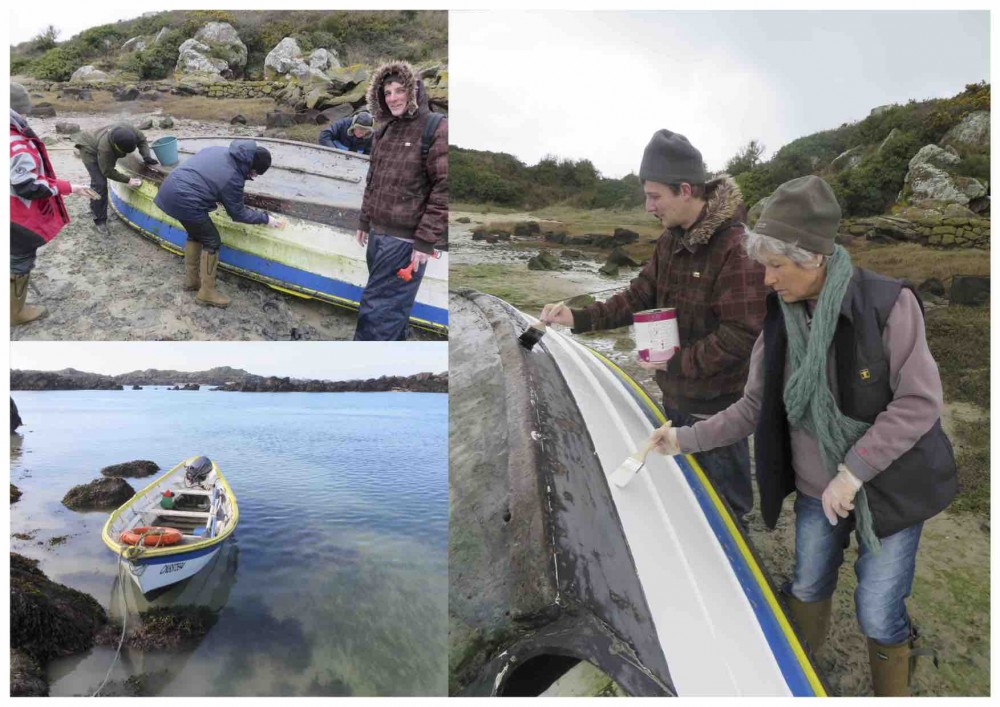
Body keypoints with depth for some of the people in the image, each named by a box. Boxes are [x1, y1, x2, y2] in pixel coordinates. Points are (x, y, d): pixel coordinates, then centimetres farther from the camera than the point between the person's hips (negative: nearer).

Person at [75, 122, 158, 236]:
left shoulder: (130, 130, -34)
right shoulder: (105, 148, -46)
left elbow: (142, 140, -13)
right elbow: (108, 172, -33)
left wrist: (146, 157, -26)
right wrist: (128, 180, -34)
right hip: (89, 150, -7)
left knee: (98, 180, 25)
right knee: (100, 184, -17)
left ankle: (95, 207, 46)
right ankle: (99, 221, -8)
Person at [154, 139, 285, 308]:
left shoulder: (221, 150, 8)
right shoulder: (233, 178, -13)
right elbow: (238, 213, -1)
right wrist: (265, 218, 8)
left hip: (170, 188, 9)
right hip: (184, 200, -9)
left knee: (195, 234, 25)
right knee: (212, 242, 4)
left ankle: (191, 279, 37)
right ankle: (207, 293, 10)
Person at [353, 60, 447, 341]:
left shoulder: (436, 129, -10)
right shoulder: (383, 132, 13)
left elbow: (444, 188, -15)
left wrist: (425, 240, -18)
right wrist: (364, 221, 21)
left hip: (406, 240, -7)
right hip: (378, 234, 7)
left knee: (376, 309, -6)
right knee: (392, 307, 17)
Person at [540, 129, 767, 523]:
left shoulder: (736, 247, -24)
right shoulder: (671, 240, 4)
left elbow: (743, 332, -25)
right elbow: (641, 297, 9)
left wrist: (679, 362, -22)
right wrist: (580, 319, -2)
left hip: (715, 402, -8)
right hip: (676, 394, 8)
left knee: (723, 494, 11)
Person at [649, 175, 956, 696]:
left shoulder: (888, 304, -20)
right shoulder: (780, 322, -7)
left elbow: (920, 402, -21)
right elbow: (752, 408, -1)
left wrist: (853, 471, -24)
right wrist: (686, 439, -7)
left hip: (888, 488, -4)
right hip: (817, 490, 4)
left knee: (878, 615, 6)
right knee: (807, 589, 20)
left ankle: (892, 693, 36)